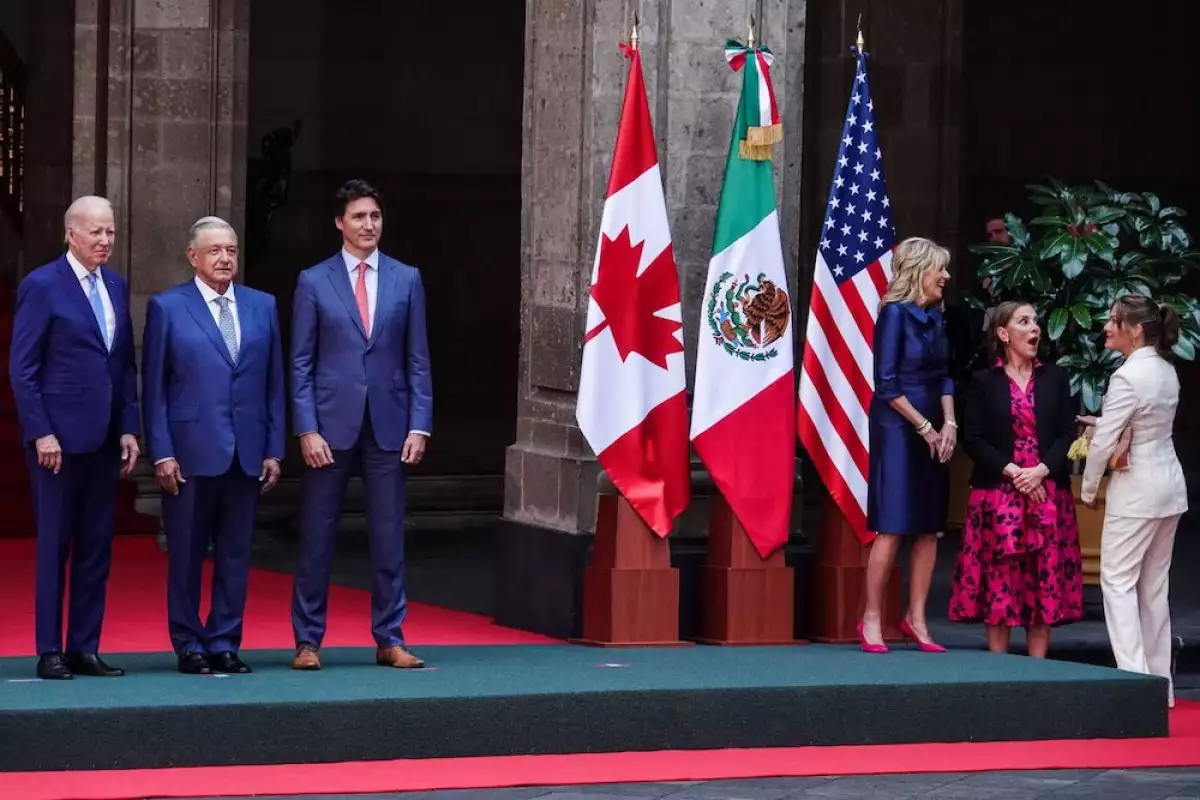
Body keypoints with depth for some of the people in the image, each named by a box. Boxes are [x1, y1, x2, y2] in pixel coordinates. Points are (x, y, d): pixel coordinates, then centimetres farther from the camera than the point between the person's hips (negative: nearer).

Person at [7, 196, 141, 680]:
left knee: (96, 548, 7)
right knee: (54, 546, 0)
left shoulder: (116, 286, 11)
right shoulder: (41, 286, -7)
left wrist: (129, 428, 7)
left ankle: (84, 648, 13)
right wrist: (41, 433, -14)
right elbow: (22, 368, -9)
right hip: (59, 436, -6)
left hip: (103, 438, 6)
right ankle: (49, 652, 5)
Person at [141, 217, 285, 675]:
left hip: (246, 454, 3)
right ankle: (189, 646, 11)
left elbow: (274, 383, 11)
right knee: (186, 555, 2)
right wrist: (161, 453, -8)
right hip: (190, 453, -3)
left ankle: (225, 644, 13)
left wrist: (274, 449, 5)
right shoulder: (167, 308, 1)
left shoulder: (262, 307, 11)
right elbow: (153, 387, -1)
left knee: (236, 554, 6)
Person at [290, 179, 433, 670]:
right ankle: (308, 641, 8)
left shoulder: (406, 280, 7)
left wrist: (419, 426, -1)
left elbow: (418, 360, 7)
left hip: (388, 424, 1)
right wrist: (307, 429, -7)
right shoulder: (314, 281, 3)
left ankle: (390, 640, 11)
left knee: (389, 538, 4)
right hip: (331, 425, -1)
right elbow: (301, 363, 1)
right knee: (317, 537, 1)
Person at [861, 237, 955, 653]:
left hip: (933, 433, 7)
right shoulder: (895, 313, -11)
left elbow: (943, 375, 13)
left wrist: (949, 423, -1)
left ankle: (916, 618, 12)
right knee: (892, 526, -7)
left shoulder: (934, 315, 11)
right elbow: (886, 383, -13)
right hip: (898, 428, -7)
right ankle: (872, 619, 0)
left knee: (929, 527, 6)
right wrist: (924, 427, -12)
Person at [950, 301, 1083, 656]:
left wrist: (1041, 471, -12)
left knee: (1045, 582, 0)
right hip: (998, 495, -2)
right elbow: (973, 439, -3)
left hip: (1047, 495, 2)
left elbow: (1067, 435, 4)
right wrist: (1012, 471, -14)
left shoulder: (1054, 378, 10)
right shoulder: (984, 382, 3)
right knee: (999, 583, -3)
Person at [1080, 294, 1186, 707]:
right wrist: (1101, 421, 7)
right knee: (1154, 584, 13)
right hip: (1169, 486, 8)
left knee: (1118, 580, -2)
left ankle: (1134, 677, -10)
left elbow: (1104, 441, -17)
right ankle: (1159, 682, 15)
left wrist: (1087, 490, -3)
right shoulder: (1166, 371, 7)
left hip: (1136, 491, -8)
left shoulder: (1127, 377, -19)